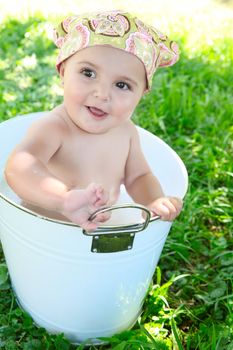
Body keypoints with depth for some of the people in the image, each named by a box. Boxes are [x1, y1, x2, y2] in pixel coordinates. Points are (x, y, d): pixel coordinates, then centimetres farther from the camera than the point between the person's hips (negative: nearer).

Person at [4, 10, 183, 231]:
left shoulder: (126, 131, -6)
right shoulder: (52, 128, -27)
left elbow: (137, 176, 6)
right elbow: (18, 167, -45)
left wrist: (154, 202, -15)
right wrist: (65, 199, -62)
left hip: (99, 228, 5)